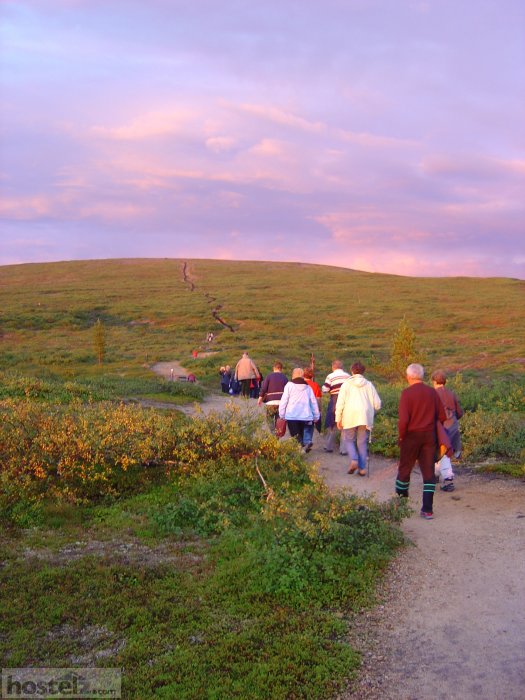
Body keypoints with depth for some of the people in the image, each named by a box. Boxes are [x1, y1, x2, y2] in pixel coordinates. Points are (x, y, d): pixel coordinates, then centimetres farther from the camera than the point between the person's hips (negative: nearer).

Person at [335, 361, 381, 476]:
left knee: (348, 440, 12)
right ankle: (362, 468, 7)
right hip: (365, 418, 2)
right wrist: (371, 411, 25)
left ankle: (354, 460, -10)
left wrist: (338, 419, 4)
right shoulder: (369, 385, 6)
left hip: (350, 417, -2)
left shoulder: (346, 384, 2)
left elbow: (340, 403, -3)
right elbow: (377, 404, 5)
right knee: (362, 443, 10)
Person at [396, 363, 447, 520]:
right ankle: (427, 509, 3)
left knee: (404, 469, 14)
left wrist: (401, 435, -4)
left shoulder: (407, 393, -12)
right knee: (428, 472, 6)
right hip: (429, 436, 3)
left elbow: (403, 419, -19)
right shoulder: (432, 392, 1)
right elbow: (442, 417, 4)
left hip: (412, 436, -3)